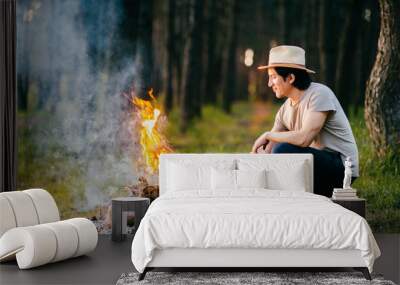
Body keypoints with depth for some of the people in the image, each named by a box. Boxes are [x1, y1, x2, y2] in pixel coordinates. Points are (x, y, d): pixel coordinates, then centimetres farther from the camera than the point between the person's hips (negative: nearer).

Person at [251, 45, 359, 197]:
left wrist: (268, 135, -17)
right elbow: (267, 151, 4)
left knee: (283, 151, -27)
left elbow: (304, 138, -29)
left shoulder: (319, 94, -17)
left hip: (340, 167, -8)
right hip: (316, 163, 8)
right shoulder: (285, 109, 6)